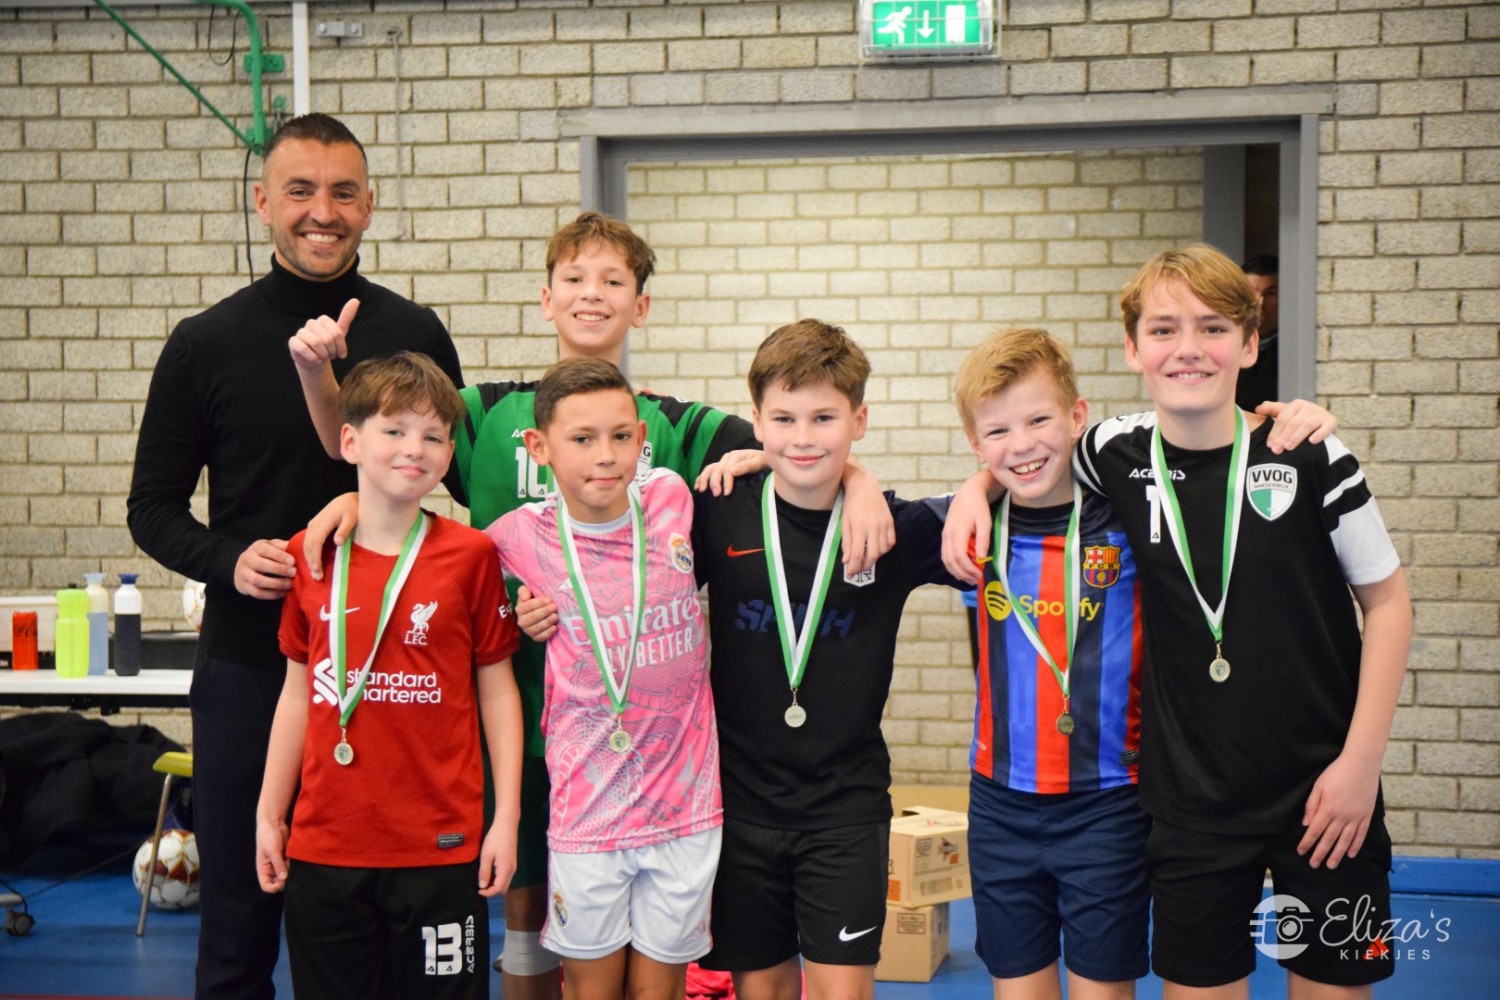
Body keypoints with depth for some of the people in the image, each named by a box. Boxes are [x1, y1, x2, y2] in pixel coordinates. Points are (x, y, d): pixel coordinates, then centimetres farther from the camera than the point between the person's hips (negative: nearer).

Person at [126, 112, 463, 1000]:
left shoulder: (416, 335, 4)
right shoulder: (206, 344, 1)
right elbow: (154, 506, 4)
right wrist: (228, 559, -14)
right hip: (249, 668, -1)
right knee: (240, 913, 10)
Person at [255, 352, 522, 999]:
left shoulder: (471, 554, -4)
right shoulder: (307, 555, 2)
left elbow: (497, 688, 0)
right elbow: (298, 690, 10)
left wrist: (507, 818, -3)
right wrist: (269, 813, 10)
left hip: (440, 846, -2)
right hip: (323, 843, 2)